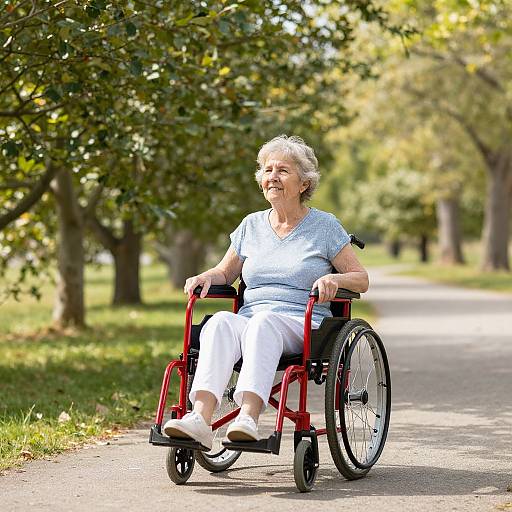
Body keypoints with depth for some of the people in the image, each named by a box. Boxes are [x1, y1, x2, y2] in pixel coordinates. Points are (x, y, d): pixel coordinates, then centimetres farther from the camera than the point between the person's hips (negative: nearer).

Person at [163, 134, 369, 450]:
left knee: (263, 321, -39)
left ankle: (249, 417, -56)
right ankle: (200, 417, -53)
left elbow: (362, 279, 8)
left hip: (303, 327, -3)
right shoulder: (252, 225, 20)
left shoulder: (324, 226, 10)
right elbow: (225, 273, 28)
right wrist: (206, 277, 5)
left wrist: (334, 279, -14)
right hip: (251, 321, 3)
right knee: (220, 322, -34)